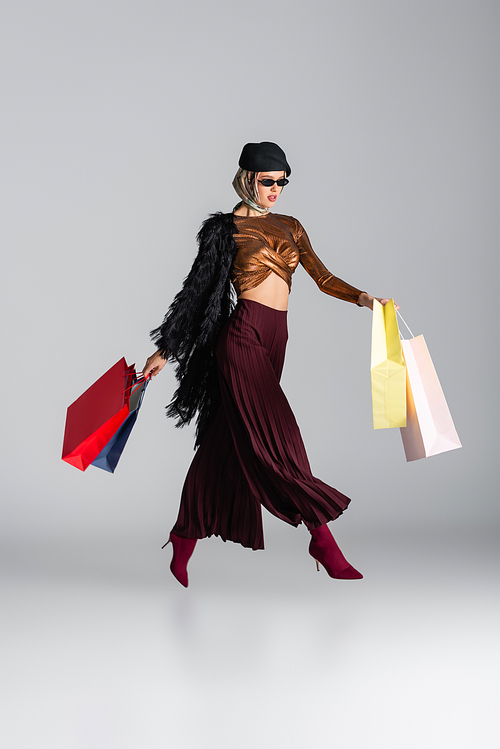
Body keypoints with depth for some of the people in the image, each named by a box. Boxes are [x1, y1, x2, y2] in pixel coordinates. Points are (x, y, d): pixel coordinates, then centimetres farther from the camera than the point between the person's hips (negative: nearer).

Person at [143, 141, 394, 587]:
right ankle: (323, 540, -2)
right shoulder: (226, 229, 2)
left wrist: (361, 297, -10)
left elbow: (322, 277, 11)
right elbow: (198, 291, 4)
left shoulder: (291, 227, 18)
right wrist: (164, 351, 3)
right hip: (242, 337, -6)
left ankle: (184, 540, 19)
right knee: (274, 438, -9)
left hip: (274, 341, 6)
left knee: (226, 444, 9)